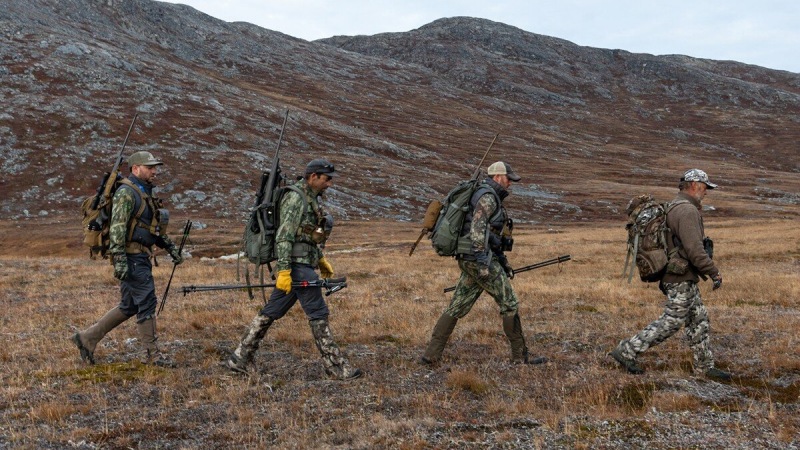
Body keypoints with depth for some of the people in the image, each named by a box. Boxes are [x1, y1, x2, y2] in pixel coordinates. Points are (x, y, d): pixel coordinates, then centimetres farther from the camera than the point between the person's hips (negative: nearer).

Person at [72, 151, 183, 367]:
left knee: (129, 306, 13)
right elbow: (117, 227, -20)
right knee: (146, 302, -5)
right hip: (131, 257, -10)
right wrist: (119, 260, -25)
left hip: (141, 258, 10)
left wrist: (170, 247, 23)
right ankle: (150, 353, 3)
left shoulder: (145, 193, 19)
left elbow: (155, 227, 29)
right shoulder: (126, 193, -12)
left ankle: (87, 338, 19)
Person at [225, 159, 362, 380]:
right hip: (298, 264, -10)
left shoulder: (310, 199, 17)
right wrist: (283, 270, -23)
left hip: (303, 263, 10)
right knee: (318, 313, -4)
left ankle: (239, 358, 15)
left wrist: (321, 259, 27)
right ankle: (335, 366, 3)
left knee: (271, 312, 10)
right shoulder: (295, 198, -14)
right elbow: (284, 236, -19)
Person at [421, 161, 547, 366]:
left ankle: (431, 354, 2)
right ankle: (520, 355, 8)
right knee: (509, 303, 0)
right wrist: (483, 261, -25)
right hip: (479, 258, -10)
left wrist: (504, 264, 26)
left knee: (457, 308, 7)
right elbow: (477, 228, -21)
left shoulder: (492, 199, 24)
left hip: (468, 260, 10)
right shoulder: (487, 196, -9)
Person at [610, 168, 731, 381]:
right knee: (671, 322, -4)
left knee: (699, 318, 14)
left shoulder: (674, 207, 14)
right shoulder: (687, 211, -19)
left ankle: (705, 366, 20)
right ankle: (626, 351, -1)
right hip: (681, 278, -10)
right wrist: (714, 272, -17)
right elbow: (694, 250, -25)